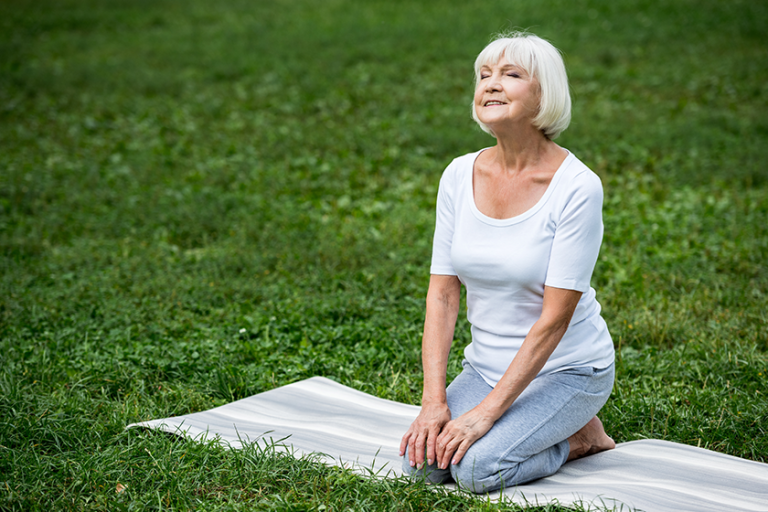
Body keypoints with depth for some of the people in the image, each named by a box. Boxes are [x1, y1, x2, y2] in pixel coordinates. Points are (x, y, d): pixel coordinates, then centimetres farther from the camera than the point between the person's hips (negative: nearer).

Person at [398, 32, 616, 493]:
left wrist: (487, 413, -24)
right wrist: (435, 399, -14)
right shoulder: (459, 175, -4)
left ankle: (579, 435, 4)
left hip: (567, 370, -5)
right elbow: (442, 294, -4)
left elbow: (555, 319, -21)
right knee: (421, 462, -15)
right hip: (487, 366, 5)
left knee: (479, 467, -25)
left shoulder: (577, 187, -20)